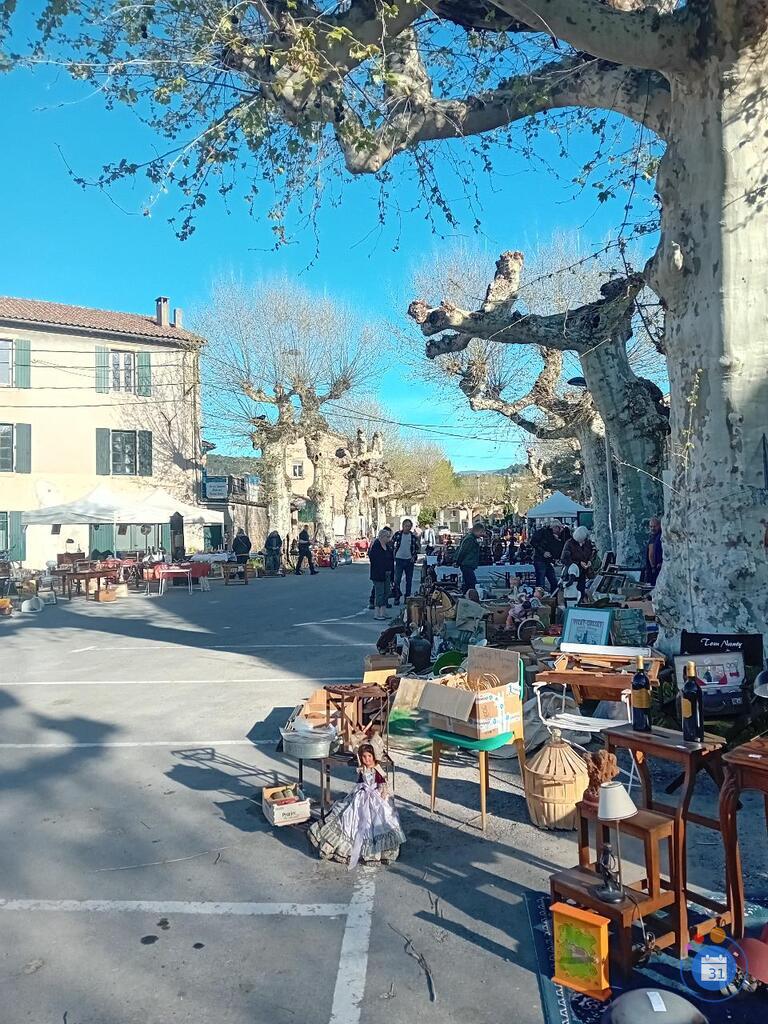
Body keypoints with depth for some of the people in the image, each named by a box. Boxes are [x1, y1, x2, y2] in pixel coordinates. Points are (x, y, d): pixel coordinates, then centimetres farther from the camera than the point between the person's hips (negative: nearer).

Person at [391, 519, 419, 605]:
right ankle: (397, 598, 1)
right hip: (399, 559, -2)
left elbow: (417, 548, 12)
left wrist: (414, 557, 0)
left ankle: (407, 597, 19)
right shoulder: (397, 534, -3)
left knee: (409, 580, 9)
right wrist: (392, 555, -3)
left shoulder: (413, 536, 2)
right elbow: (391, 545, 4)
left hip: (409, 560, 2)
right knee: (397, 579, -7)